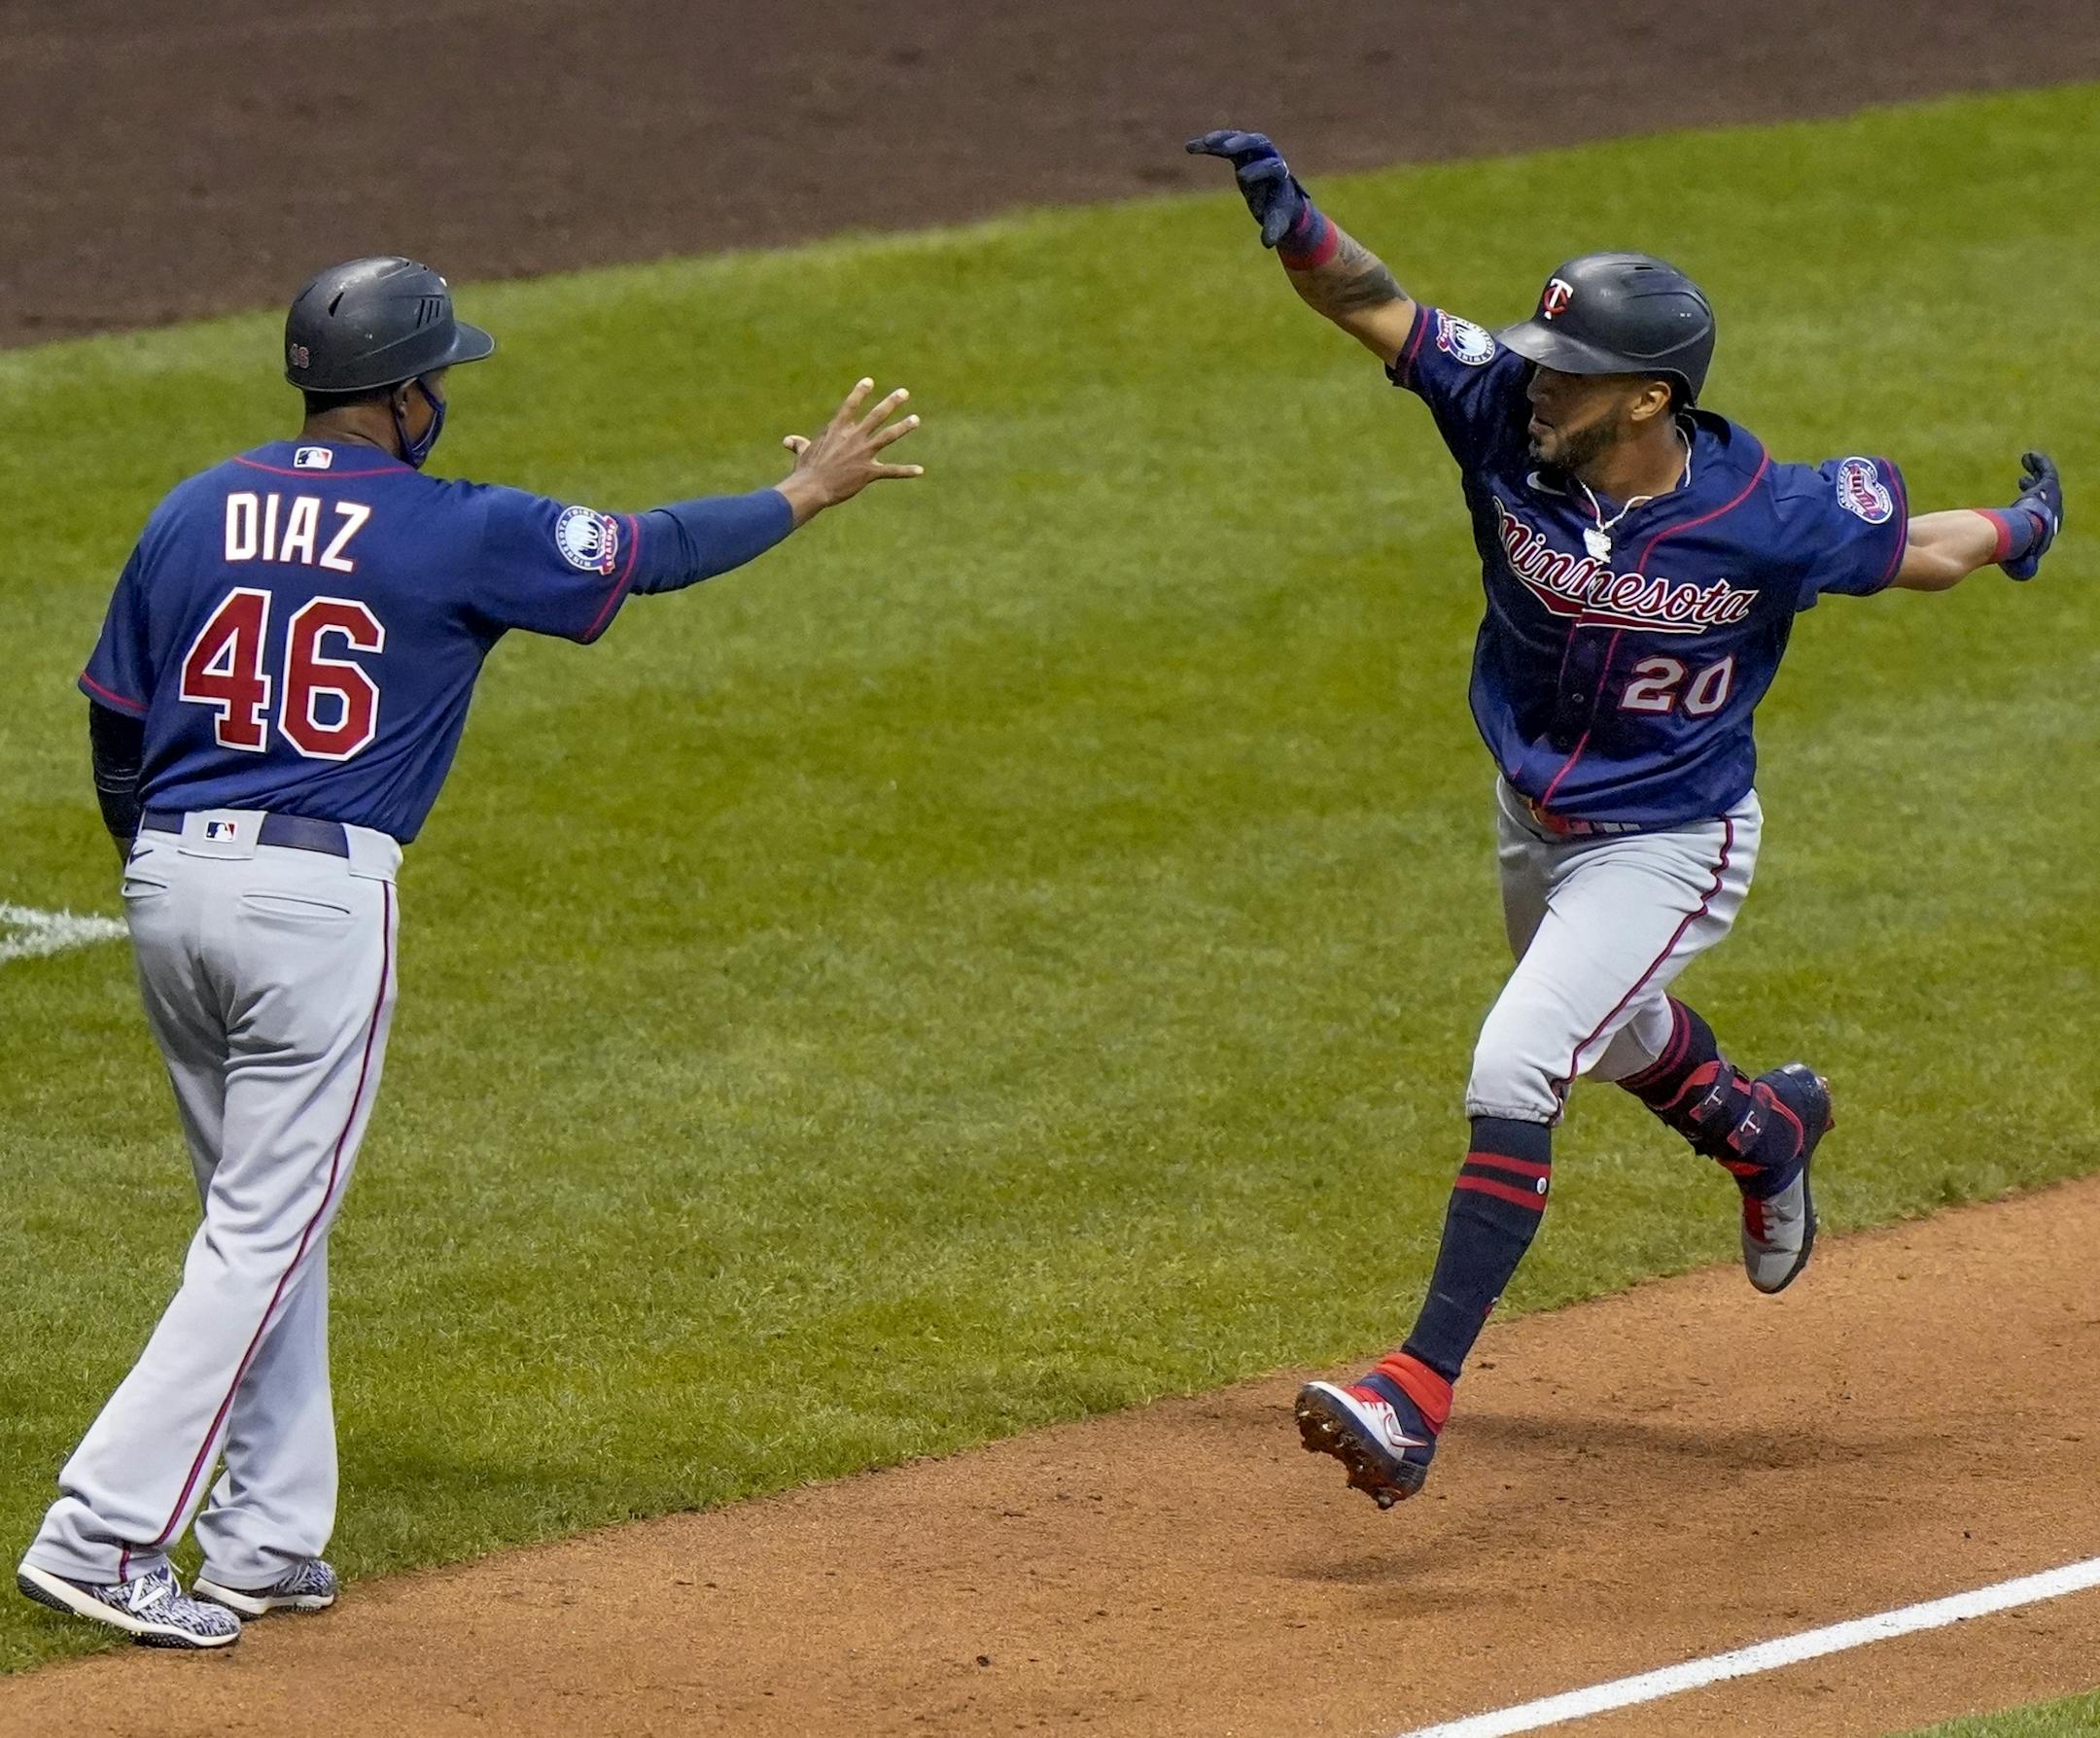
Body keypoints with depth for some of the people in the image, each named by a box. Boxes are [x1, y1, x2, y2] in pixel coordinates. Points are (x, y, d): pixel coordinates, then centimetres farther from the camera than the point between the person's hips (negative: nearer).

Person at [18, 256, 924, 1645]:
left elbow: (114, 731, 12)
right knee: (267, 1233, -2)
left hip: (168, 878, 6)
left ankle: (264, 1541, 19)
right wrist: (807, 493, 22)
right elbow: (651, 552, 6)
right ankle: (102, 1535, -10)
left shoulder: (193, 514, 8)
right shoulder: (455, 534, -5)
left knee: (266, 1215, 18)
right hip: (320, 896, -6)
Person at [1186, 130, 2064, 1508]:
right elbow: (1375, 305, -29)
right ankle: (1764, 1130, 66)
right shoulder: (1510, 423, -21)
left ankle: (1420, 1394, -24)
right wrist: (1290, 218, -45)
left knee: (1512, 1072, -22)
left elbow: (1923, 550, -9)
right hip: (1537, 822, 6)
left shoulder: (1766, 517, -28)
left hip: (1667, 848, -6)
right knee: (1614, 1034, 32)